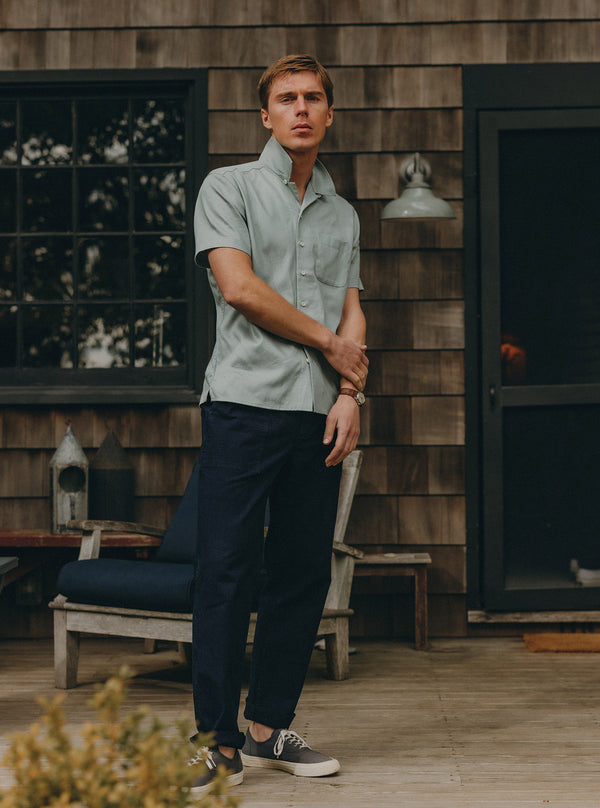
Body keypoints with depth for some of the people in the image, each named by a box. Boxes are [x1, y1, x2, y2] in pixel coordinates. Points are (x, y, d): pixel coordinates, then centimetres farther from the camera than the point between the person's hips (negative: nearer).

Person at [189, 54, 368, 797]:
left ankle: (268, 728, 15)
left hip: (317, 414, 5)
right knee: (226, 572, -7)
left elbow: (352, 313, 14)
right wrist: (330, 343, -2)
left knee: (303, 576, 5)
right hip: (245, 401, -5)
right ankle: (218, 740, -3)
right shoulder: (228, 187, 5)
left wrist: (351, 393, -3)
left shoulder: (342, 215, 20)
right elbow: (238, 287, -8)